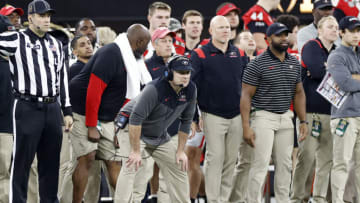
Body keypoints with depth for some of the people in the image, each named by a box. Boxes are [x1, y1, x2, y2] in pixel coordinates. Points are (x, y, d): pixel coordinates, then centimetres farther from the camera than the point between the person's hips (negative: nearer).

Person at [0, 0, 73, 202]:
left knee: (51, 163, 10)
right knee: (22, 162, -3)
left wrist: (67, 111, 15)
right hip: (28, 108, -5)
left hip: (52, 109, 5)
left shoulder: (56, 44, 15)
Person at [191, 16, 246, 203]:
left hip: (236, 116, 4)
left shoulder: (238, 54, 11)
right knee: (215, 158, -7)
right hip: (213, 116, -4)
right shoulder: (200, 55, -3)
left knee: (231, 159, 6)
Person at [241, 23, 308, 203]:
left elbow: (298, 93, 18)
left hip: (285, 118, 6)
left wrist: (303, 121, 11)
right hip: (263, 118, -6)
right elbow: (246, 95, -9)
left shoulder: (294, 63, 10)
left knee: (285, 164, 7)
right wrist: (246, 126, -15)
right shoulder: (257, 64, -8)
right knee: (260, 163, -11)